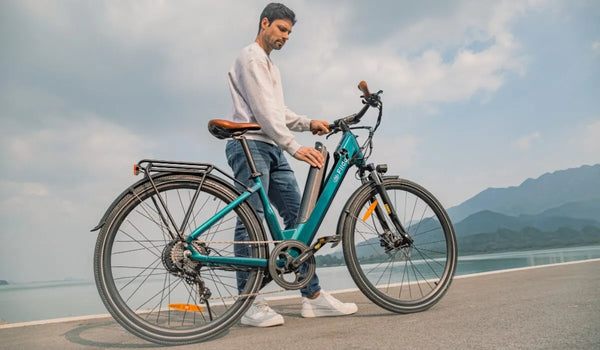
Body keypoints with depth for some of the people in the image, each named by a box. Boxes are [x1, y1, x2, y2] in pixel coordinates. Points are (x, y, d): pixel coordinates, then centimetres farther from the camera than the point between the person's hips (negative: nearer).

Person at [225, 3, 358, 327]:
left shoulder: (271, 66, 29)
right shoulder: (251, 57, -2)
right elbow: (262, 110, -16)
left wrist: (309, 123, 7)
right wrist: (295, 147, -23)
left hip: (272, 149, 9)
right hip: (250, 145, -9)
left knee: (298, 215, 2)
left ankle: (313, 296, 6)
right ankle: (250, 303, -3)